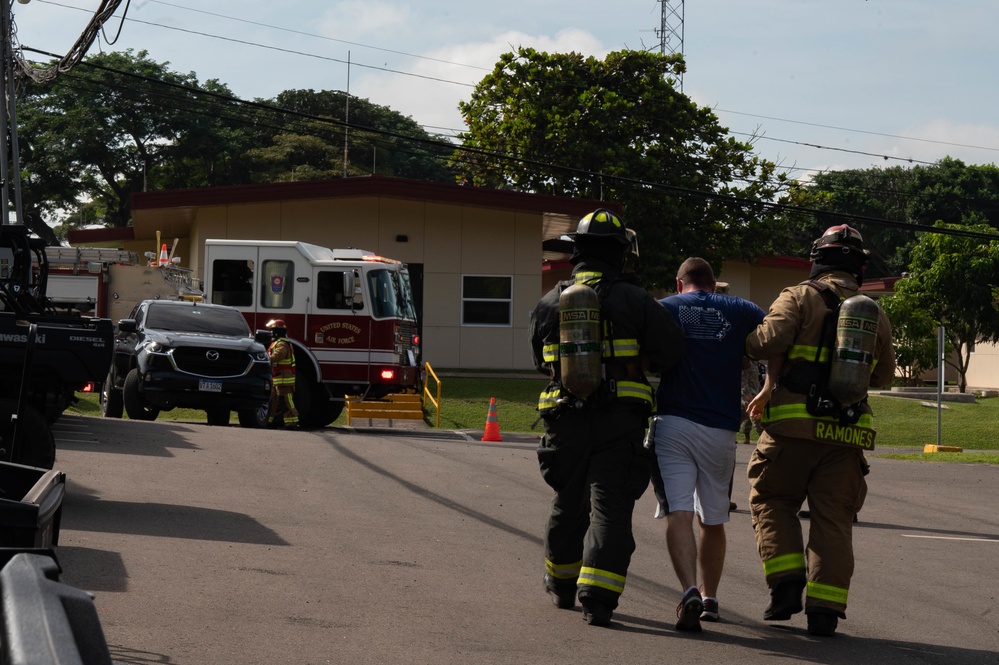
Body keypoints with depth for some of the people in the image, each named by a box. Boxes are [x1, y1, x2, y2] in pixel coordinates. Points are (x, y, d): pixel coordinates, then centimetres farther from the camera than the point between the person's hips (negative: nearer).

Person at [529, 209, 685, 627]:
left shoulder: (550, 304, 4)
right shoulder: (633, 300, -7)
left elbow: (541, 361, 14)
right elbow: (670, 351, -8)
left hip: (566, 420, 3)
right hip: (619, 423, -3)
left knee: (568, 503, 20)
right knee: (610, 506, -3)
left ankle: (562, 584, 36)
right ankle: (597, 596, -14)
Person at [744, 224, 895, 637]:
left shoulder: (800, 297, -1)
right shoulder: (876, 314, 13)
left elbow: (769, 340, -16)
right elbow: (884, 376, 21)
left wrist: (746, 339, 4)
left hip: (794, 428, -3)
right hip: (847, 433, 3)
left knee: (772, 499, 13)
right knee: (833, 519, 6)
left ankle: (786, 581, -1)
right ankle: (825, 607, 1)